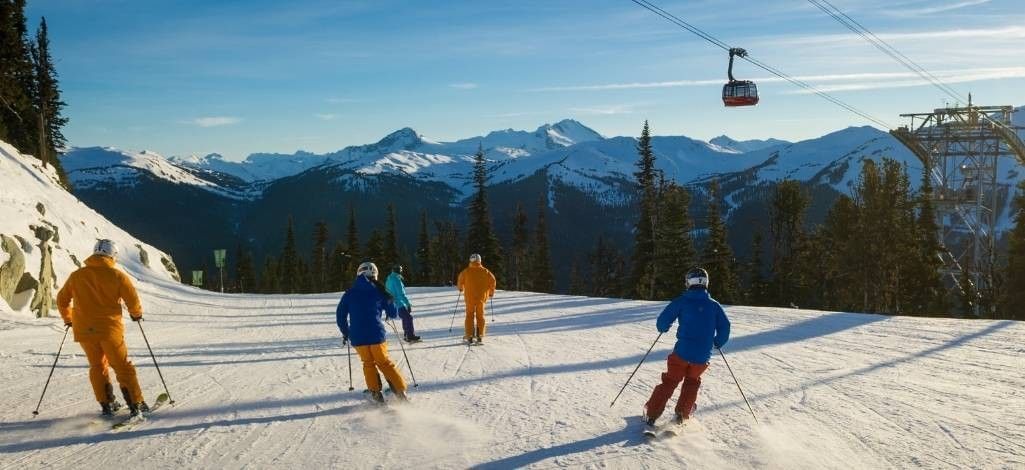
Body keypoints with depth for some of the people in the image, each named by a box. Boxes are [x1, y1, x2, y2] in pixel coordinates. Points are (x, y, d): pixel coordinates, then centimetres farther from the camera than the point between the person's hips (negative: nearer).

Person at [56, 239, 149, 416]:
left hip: (84, 329, 3)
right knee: (122, 366, 5)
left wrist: (68, 318, 33)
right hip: (109, 328, -3)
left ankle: (107, 404, 17)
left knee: (97, 366, 18)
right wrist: (136, 314, 13)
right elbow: (132, 299, -7)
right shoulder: (117, 275, -5)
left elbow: (62, 299, 16)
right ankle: (136, 404, 3)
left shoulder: (76, 275, 7)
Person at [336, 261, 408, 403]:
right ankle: (400, 391, 4)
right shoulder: (379, 292, 0)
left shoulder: (349, 294, 4)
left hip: (357, 337, 1)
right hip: (376, 334, -1)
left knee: (368, 363, 20)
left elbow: (341, 316, 8)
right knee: (384, 362, 12)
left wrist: (345, 333, 22)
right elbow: (393, 314, 5)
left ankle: (376, 393, 12)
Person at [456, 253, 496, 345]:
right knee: (480, 316, 11)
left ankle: (469, 337, 4)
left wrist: (461, 288, 30)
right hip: (481, 297, 1)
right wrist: (491, 292, 9)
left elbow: (460, 281, 8)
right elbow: (492, 280, -7)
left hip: (469, 297, -1)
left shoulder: (466, 271, -5)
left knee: (469, 316, 9)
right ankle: (480, 337, 7)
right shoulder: (485, 271, -4)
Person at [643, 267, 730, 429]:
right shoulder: (714, 305, 4)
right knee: (692, 382, 25)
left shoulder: (682, 301, -4)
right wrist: (717, 343, 23)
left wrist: (663, 328, 17)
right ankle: (681, 415, 19)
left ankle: (651, 415, 6)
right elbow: (725, 328, 5)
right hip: (702, 356, 2)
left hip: (682, 353, -2)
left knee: (669, 382, 10)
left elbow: (663, 321, -6)